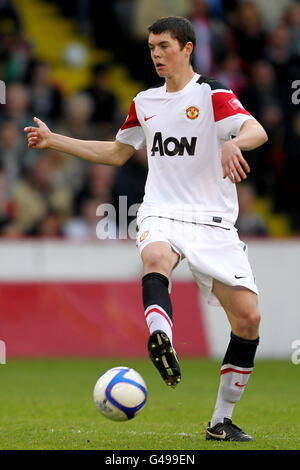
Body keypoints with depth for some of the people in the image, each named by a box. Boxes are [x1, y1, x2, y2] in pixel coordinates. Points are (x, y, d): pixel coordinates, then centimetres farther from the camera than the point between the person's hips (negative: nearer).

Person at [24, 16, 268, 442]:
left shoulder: (211, 94, -2)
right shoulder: (145, 103, 15)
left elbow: (257, 131, -18)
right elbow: (117, 153, 29)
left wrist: (234, 143, -42)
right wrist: (54, 141, 23)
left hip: (213, 222, -2)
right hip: (161, 213, 2)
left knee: (247, 316, -10)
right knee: (156, 256, -36)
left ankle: (221, 420, 4)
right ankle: (161, 341, -63)